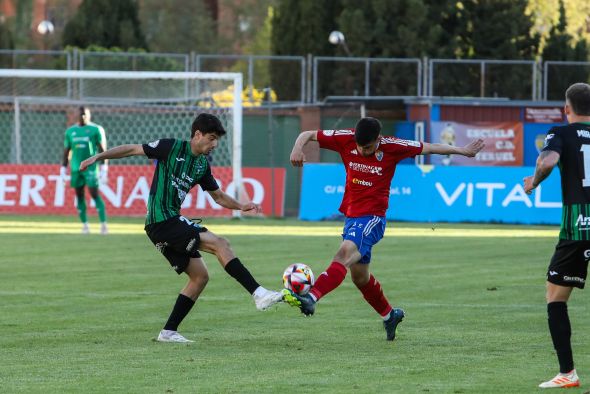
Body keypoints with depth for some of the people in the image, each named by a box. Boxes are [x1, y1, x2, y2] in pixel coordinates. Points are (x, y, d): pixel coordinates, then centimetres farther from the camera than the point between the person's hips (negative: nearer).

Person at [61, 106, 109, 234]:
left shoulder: (96, 129, 0)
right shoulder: (70, 131, 12)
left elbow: (102, 149, -3)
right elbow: (66, 152, 16)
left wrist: (104, 169, -9)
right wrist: (63, 170, 11)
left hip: (91, 167, -4)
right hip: (75, 168, 4)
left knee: (94, 194, -12)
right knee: (79, 195, 5)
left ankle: (103, 224, -12)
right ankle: (85, 225, 12)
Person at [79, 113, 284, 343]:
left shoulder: (202, 165, 14)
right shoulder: (171, 147, -6)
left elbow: (219, 197, 21)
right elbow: (132, 150, -2)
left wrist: (241, 206, 3)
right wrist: (97, 157, -8)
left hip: (172, 223, 9)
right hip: (161, 221, -9)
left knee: (200, 276, 6)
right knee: (220, 244, -17)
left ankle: (169, 331, 9)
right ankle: (259, 294, -23)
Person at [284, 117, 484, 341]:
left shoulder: (391, 147, -10)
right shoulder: (346, 139, -5)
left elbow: (428, 148, 2)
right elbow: (308, 135, 0)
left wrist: (463, 151, 10)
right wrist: (298, 148, -23)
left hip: (372, 217, -6)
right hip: (351, 216, 6)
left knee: (345, 253, -31)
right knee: (359, 276, 16)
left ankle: (312, 298, -47)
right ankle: (389, 315, 38)